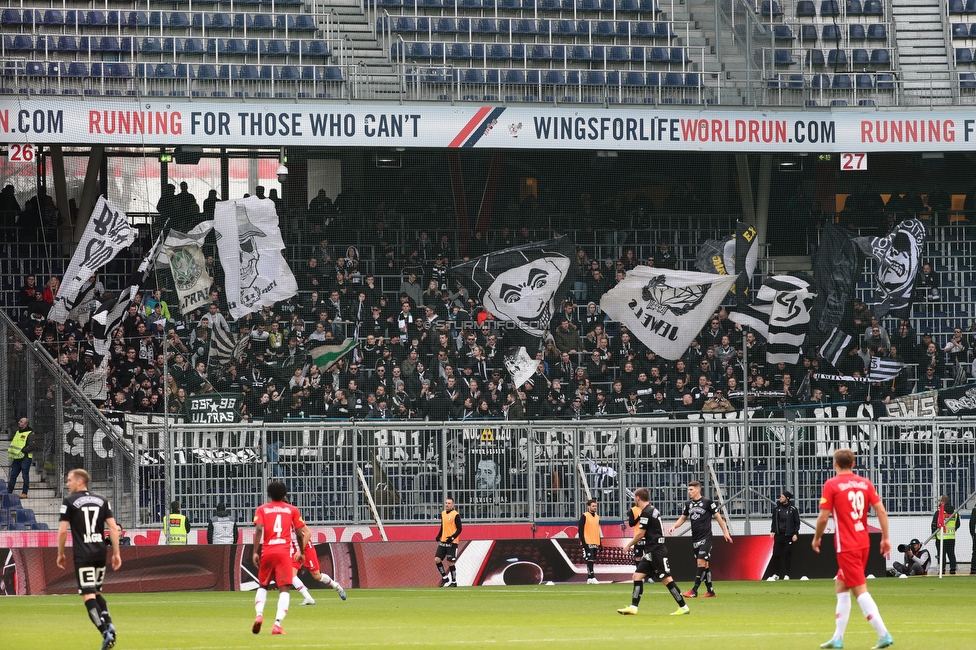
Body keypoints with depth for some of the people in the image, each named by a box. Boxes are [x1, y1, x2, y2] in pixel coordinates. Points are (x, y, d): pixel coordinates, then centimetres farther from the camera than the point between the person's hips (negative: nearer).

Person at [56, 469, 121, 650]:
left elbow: (63, 531, -6)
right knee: (96, 592, 20)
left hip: (82, 555, -5)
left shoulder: (69, 501, -1)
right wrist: (116, 553, 7)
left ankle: (106, 633, -19)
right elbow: (113, 528, 4)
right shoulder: (102, 500, 11)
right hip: (100, 553, 5)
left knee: (88, 595, -6)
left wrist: (60, 553, 6)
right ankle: (108, 624, 0)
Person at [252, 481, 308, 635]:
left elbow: (258, 530, -6)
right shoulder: (292, 509, 10)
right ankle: (278, 624, -20)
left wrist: (255, 552, -6)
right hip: (284, 553, -1)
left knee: (263, 586, 20)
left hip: (266, 552, 1)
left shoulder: (262, 509, 9)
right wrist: (301, 552, 19)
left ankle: (259, 614, -4)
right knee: (284, 589, -3)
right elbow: (300, 533, 7)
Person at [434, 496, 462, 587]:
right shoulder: (443, 514, 11)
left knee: (450, 563, -4)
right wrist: (438, 536, 11)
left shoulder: (455, 515, -10)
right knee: (437, 559, -2)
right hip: (443, 542, 7)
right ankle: (445, 578, 12)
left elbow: (459, 529, -10)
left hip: (452, 542, -7)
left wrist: (452, 537, -23)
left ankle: (454, 582, 10)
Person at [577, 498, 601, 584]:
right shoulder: (584, 516, -5)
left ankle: (589, 578, 9)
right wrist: (583, 542, -16)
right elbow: (580, 530, -8)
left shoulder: (597, 517, 16)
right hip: (588, 543, -7)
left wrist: (599, 544, 18)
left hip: (595, 543, 7)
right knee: (590, 560, -12)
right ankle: (591, 577, -16)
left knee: (592, 561, 6)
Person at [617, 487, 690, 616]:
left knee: (666, 579, -8)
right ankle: (633, 607, 2)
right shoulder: (654, 510, 15)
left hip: (657, 551, -10)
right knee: (637, 575, 5)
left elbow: (640, 534, -14)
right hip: (651, 552, 10)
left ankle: (683, 607, -5)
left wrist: (629, 545, 0)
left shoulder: (646, 513, -14)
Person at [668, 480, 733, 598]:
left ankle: (694, 590, -16)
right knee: (704, 565, 8)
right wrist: (674, 527, 3)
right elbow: (683, 518, 22)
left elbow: (718, 516, 1)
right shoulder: (688, 505, 11)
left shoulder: (707, 503, -5)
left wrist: (725, 532, 1)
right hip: (695, 539, 6)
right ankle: (710, 591, 13)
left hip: (705, 538, -6)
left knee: (701, 563, -14)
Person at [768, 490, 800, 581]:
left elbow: (797, 522, 1)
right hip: (778, 534, 3)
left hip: (788, 535, -3)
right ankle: (776, 574, 6)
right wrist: (772, 531, 6)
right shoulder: (776, 508, 8)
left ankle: (786, 574, 5)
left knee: (787, 555, -1)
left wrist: (795, 533, -7)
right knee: (776, 554, -1)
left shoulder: (793, 509, -2)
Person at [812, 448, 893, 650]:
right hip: (863, 543, 6)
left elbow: (824, 517, -9)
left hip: (846, 546, -6)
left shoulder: (831, 485, -7)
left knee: (860, 590, -7)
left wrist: (816, 538, 7)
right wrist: (885, 538, 5)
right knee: (841, 587, 18)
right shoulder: (865, 483, 6)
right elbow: (881, 510, 1)